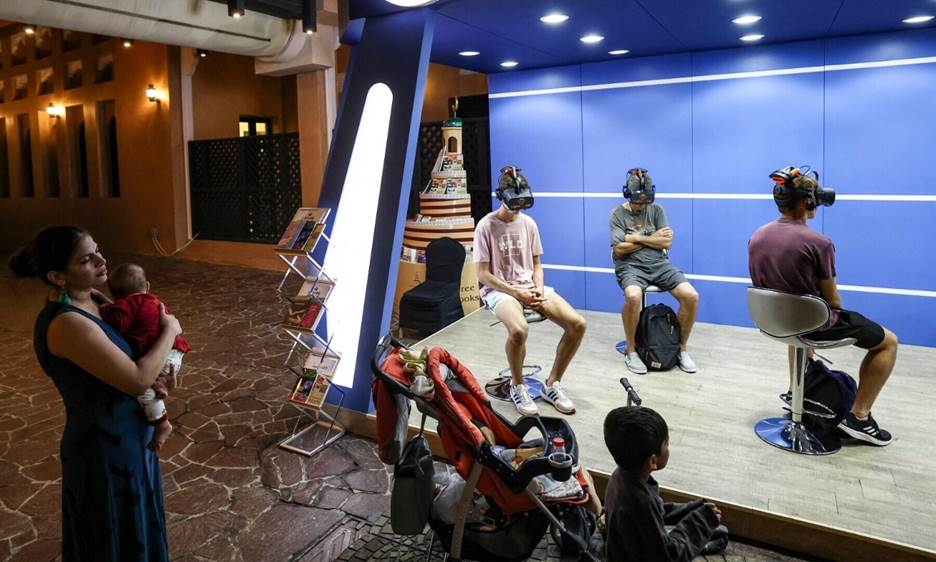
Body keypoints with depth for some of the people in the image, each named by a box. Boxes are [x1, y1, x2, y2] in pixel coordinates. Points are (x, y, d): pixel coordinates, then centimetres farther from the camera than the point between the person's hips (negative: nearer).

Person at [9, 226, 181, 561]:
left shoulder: (90, 299, -2)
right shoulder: (68, 324, -30)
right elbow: (138, 379, -31)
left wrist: (162, 365, -5)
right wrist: (170, 330, -16)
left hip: (123, 434, 8)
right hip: (106, 447, -8)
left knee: (133, 526, 30)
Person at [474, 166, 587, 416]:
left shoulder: (528, 223, 8)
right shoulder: (486, 226, -6)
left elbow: (536, 264, 14)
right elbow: (483, 274, -8)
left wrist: (539, 289, -8)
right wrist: (516, 293, -18)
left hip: (529, 287, 5)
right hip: (499, 290, -5)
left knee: (578, 324, -16)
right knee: (519, 330, -38)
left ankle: (552, 384, 3)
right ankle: (517, 386, -7)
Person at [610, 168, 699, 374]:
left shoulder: (657, 210, 11)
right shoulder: (618, 214, 2)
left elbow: (666, 243, 2)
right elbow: (619, 249, -8)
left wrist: (636, 237, -6)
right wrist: (652, 238, -2)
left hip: (659, 264, 4)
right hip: (631, 266, -4)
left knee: (691, 296, -20)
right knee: (633, 296, -38)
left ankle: (682, 348, 2)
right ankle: (630, 351, -15)